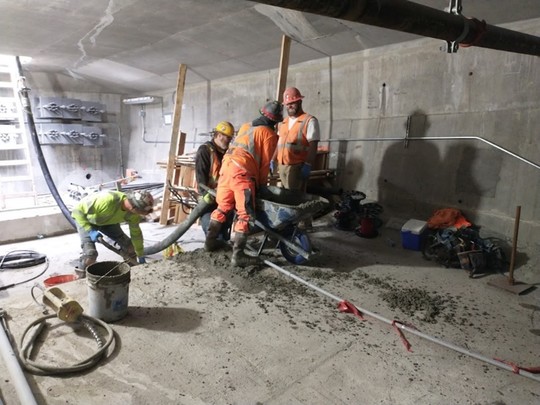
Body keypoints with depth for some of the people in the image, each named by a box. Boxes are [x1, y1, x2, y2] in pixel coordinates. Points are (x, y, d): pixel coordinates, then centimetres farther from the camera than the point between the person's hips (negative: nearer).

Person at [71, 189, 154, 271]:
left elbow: (136, 233, -8)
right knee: (90, 253, -22)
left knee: (128, 245, -3)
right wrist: (90, 230, -37)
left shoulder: (133, 213, -24)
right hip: (85, 219, -5)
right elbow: (78, 209, -31)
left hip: (107, 221, 5)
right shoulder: (107, 200, -44)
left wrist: (141, 257, -3)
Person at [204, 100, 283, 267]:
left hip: (226, 167, 8)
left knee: (223, 207, 20)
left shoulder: (246, 126, 22)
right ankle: (238, 255, -4)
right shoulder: (269, 134, 2)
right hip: (242, 173, -7)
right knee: (245, 214, -4)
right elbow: (264, 163, 2)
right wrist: (262, 183, 17)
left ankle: (210, 241, 31)